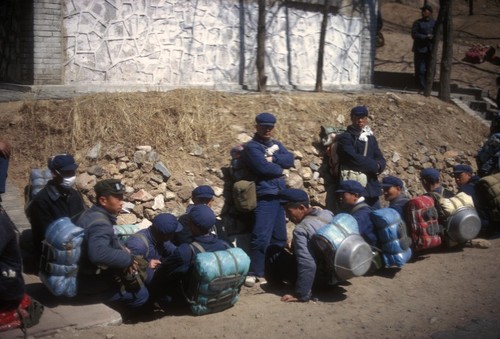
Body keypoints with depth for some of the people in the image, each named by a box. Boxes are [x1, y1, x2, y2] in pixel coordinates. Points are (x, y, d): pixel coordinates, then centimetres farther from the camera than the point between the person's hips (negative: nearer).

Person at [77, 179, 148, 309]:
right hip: (93, 285, -10)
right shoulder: (100, 224, -28)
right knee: (141, 294, -6)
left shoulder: (92, 214, 4)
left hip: (86, 276, 10)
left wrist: (122, 251, 0)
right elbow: (98, 254, -46)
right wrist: (127, 259, -31)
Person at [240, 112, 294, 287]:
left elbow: (290, 159, 0)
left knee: (279, 236, 12)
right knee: (261, 237, -13)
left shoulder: (277, 145, 17)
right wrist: (280, 169, -3)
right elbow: (263, 167, -20)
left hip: (280, 196, 7)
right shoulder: (251, 147, -6)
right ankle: (255, 272, -7)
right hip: (264, 198, -7)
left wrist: (273, 158, -14)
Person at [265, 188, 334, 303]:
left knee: (273, 252, 4)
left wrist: (301, 295, -26)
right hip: (336, 273, 8)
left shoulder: (301, 229, -27)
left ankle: (276, 282, 27)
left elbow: (307, 265, -33)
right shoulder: (328, 214, -4)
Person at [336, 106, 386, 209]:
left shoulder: (371, 138, 18)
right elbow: (354, 158, -17)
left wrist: (379, 166, -13)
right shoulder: (345, 138, -3)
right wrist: (374, 166, -7)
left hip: (371, 187, 7)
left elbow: (381, 160, 11)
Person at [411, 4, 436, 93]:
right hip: (420, 50, -3)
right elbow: (414, 35, -9)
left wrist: (433, 36, -15)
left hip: (431, 50, 3)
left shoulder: (435, 23, 10)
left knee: (430, 69, 6)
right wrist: (425, 37, -20)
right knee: (420, 70, -5)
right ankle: (421, 87, 4)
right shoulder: (418, 23, 0)